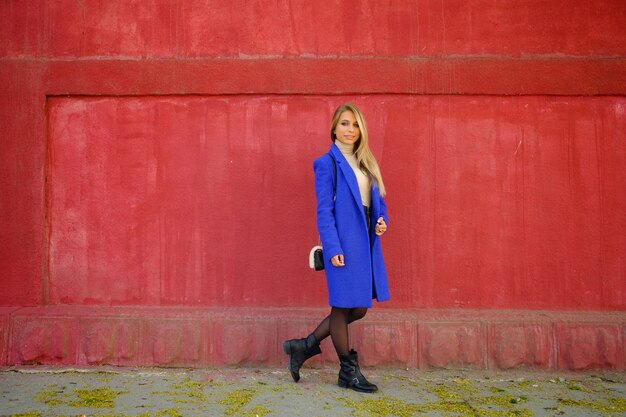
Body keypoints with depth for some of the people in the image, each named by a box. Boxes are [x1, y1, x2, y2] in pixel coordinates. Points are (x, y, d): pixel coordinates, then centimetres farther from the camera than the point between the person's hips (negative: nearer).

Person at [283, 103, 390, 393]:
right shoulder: (327, 163, -5)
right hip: (343, 244, -8)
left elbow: (376, 201, 22)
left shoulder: (365, 163, 16)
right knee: (342, 307, 4)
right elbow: (324, 211, -10)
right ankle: (348, 372, 18)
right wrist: (333, 248, -17)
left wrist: (382, 221, 1)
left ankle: (305, 346, 24)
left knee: (359, 309, 12)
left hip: (366, 244, 8)